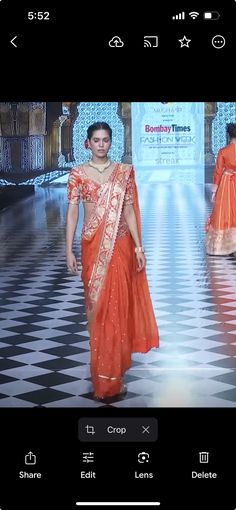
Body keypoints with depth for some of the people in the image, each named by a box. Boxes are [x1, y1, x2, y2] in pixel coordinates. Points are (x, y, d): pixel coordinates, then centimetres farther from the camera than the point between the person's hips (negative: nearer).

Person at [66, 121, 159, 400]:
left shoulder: (124, 171, 4)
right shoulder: (78, 173, 2)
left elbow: (129, 210, 3)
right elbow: (72, 211, -1)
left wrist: (138, 246, -3)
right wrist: (69, 250, -7)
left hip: (120, 244, 0)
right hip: (93, 245, 0)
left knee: (118, 304, 1)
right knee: (98, 304, 6)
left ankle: (112, 372, 13)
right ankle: (104, 371, 21)